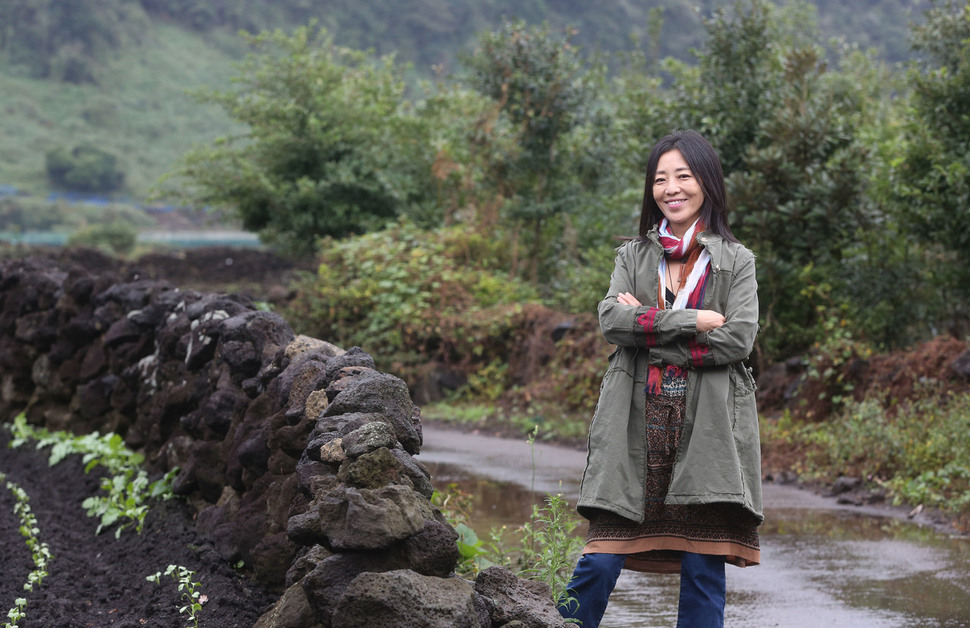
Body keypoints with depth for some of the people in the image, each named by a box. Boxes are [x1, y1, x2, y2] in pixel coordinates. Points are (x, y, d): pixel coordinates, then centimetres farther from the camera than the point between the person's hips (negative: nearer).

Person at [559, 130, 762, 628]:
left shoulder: (736, 262, 8)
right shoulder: (633, 256, 14)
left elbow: (737, 340, -6)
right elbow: (611, 320, -3)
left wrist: (648, 327, -7)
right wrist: (694, 322, -10)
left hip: (707, 430, -1)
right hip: (637, 424, 1)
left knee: (703, 570, 0)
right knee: (601, 560, -5)